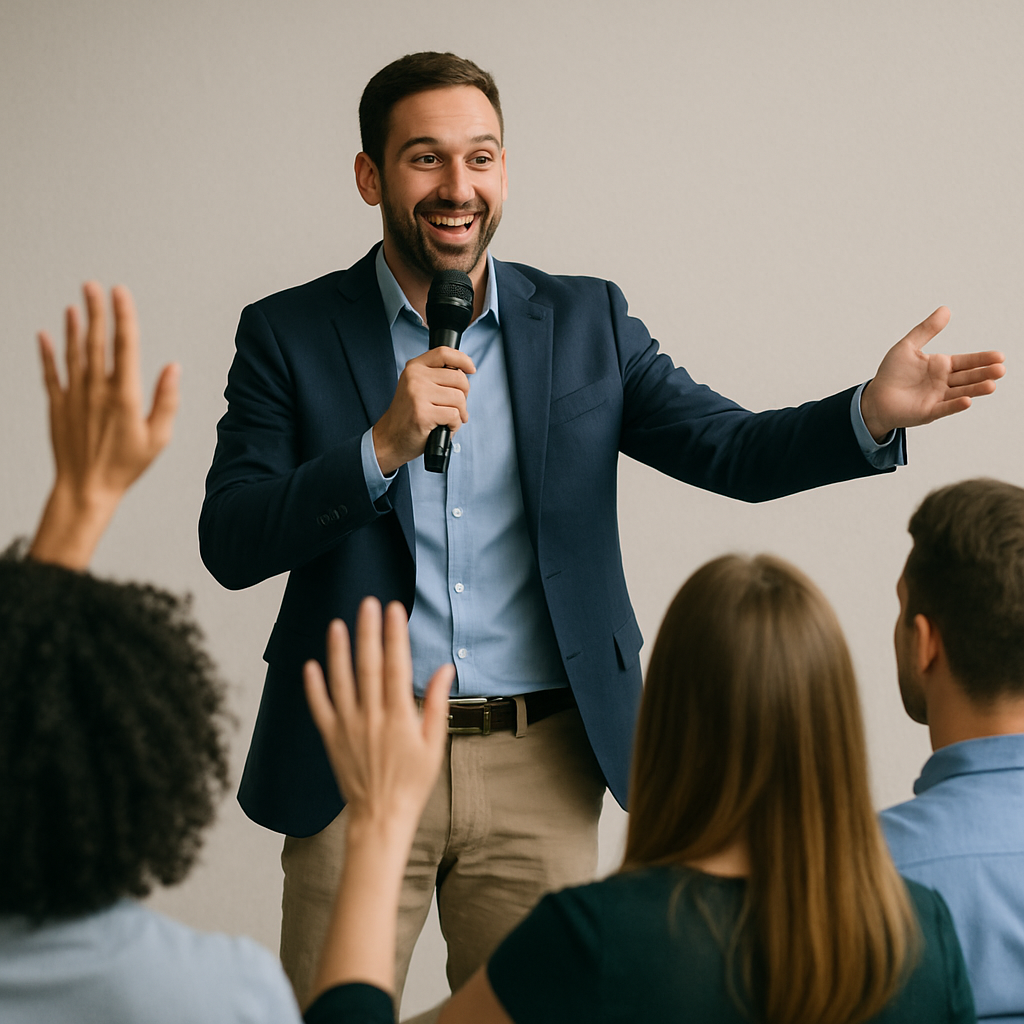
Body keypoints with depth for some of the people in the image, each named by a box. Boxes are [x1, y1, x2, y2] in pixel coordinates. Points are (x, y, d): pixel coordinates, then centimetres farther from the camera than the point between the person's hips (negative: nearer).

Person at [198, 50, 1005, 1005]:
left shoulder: (586, 323, 6)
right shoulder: (287, 335, 0)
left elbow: (734, 450, -1)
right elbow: (229, 545, -9)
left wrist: (873, 411, -20)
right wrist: (384, 446, -22)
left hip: (541, 771, 2)